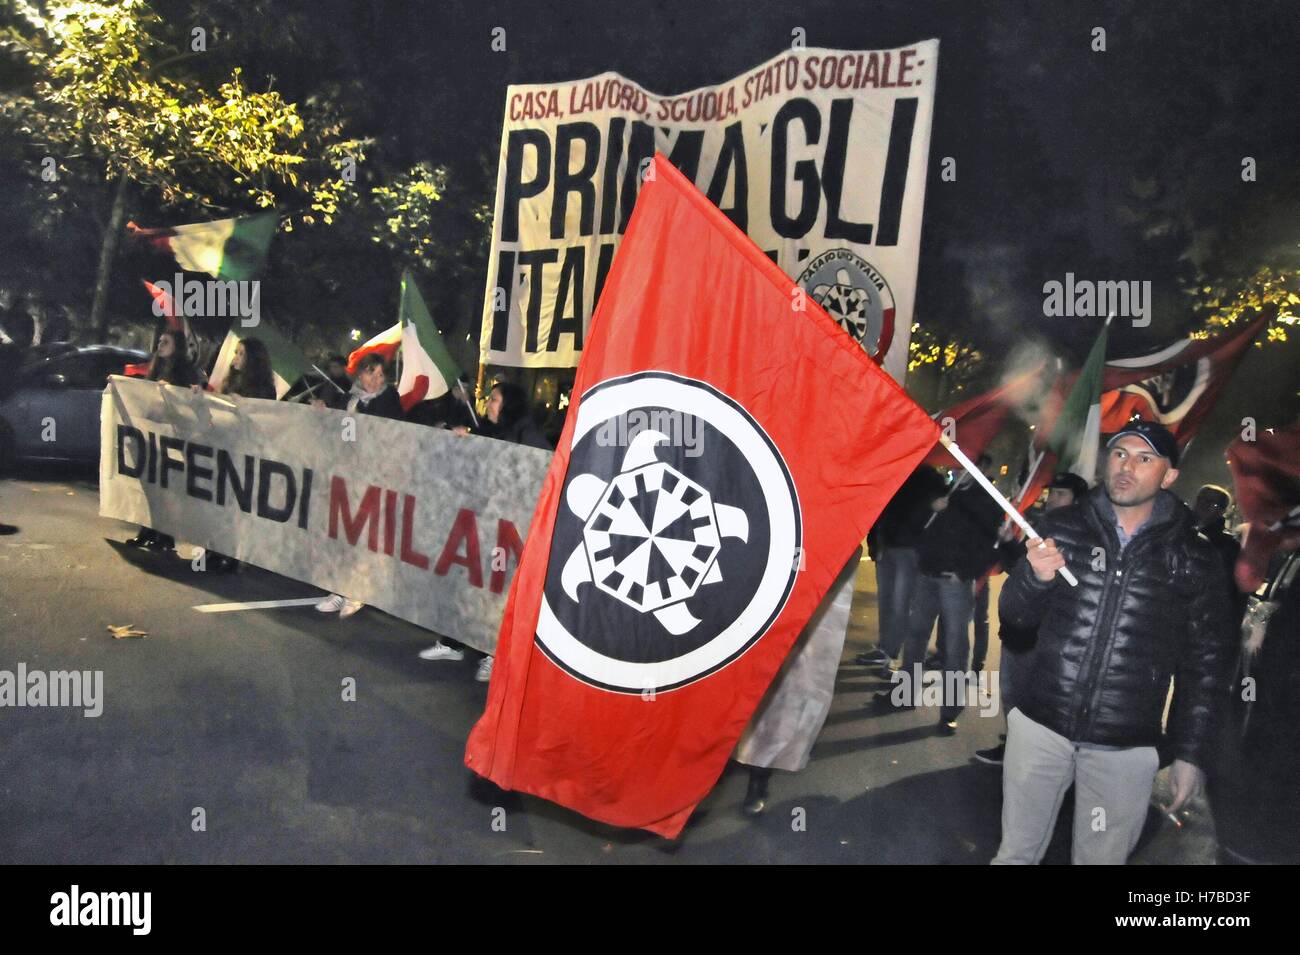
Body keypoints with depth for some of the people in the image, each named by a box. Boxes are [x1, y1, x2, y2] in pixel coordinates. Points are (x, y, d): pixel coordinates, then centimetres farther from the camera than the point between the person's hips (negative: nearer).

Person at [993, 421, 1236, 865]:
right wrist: (1036, 578, -17)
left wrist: (1190, 753, 3)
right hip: (1040, 725, 1)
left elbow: (1206, 661, 5)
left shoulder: (1194, 559, 0)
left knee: (1101, 857, 9)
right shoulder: (1061, 529, 2)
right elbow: (1014, 616, 5)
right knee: (1016, 853, 11)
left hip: (1125, 748, -1)